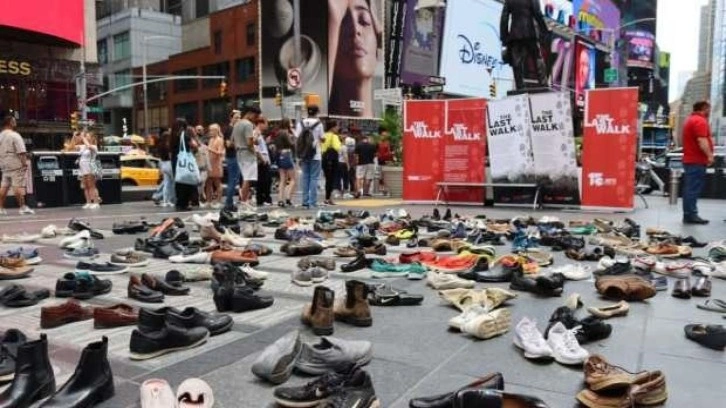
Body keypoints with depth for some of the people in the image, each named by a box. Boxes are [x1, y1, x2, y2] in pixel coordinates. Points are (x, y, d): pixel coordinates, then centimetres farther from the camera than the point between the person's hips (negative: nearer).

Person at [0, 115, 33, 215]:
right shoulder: (14, 135, -11)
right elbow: (21, 152, -16)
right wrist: (24, 163, -14)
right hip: (16, 165, -8)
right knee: (19, 186, -8)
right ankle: (23, 207, -8)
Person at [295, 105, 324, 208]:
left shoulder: (300, 123, 4)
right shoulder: (318, 124, -6)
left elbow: (297, 139, 3)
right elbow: (322, 138, -2)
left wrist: (299, 155, 8)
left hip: (303, 155, 3)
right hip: (315, 155, -3)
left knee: (305, 177, 10)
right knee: (314, 178, 1)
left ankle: (305, 201, 10)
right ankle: (313, 202, -2)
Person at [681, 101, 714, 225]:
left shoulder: (691, 119, 19)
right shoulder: (700, 121, -14)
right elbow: (702, 141, -23)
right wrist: (709, 155, -21)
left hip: (690, 159, 10)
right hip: (697, 161, -10)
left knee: (690, 188, 11)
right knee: (694, 189, -9)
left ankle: (689, 214, 15)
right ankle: (691, 215, -8)